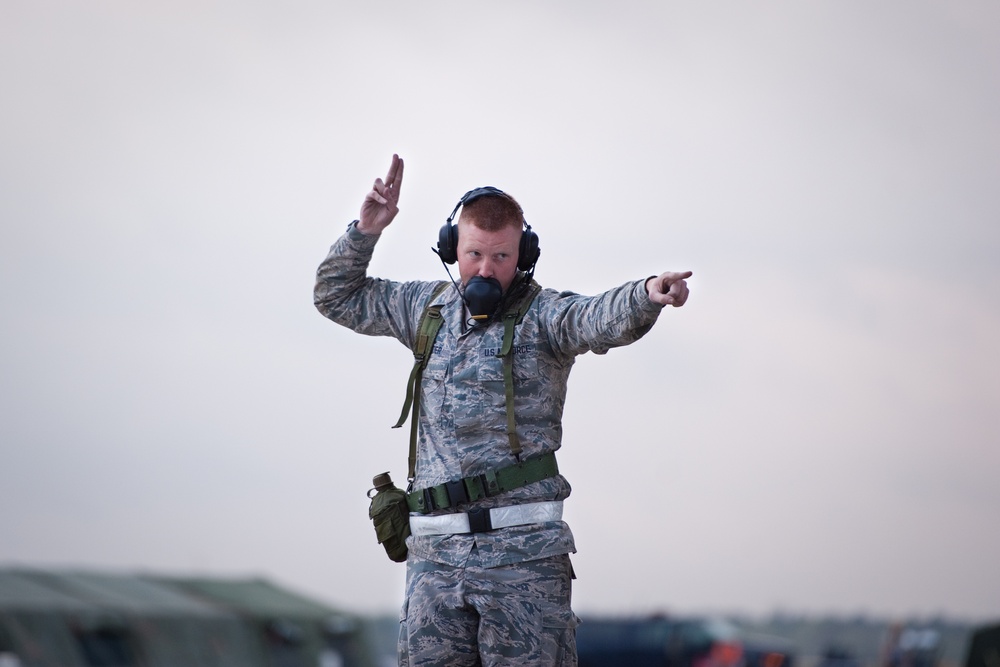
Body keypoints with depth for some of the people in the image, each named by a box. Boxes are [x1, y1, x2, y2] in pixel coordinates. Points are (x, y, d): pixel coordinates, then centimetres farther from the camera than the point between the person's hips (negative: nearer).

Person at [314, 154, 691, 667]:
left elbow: (603, 319, -22)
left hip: (524, 552, -4)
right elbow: (337, 297, 27)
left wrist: (647, 295, -44)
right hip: (435, 553, 5)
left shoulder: (541, 316, -1)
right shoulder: (430, 308, 15)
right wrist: (365, 231, 12)